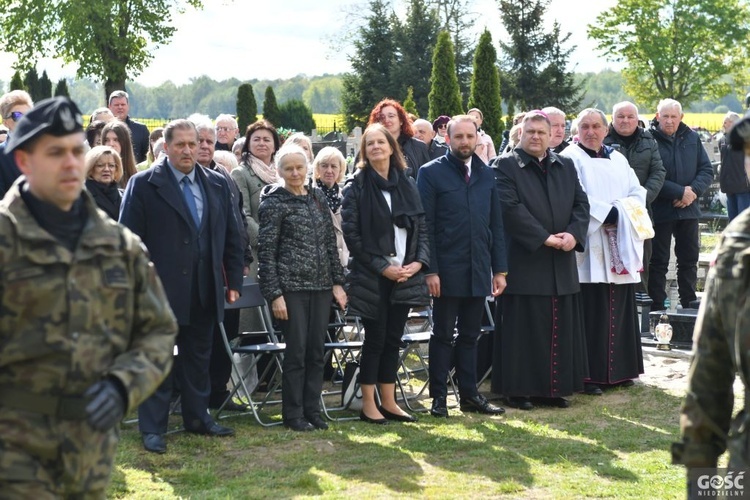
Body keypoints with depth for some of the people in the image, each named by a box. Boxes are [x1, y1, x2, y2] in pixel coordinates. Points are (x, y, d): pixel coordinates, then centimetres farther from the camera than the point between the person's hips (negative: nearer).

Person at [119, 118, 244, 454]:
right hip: (161, 289, -4)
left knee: (199, 359, 15)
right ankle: (152, 428, 9)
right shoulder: (143, 184, -5)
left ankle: (197, 417, 28)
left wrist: (234, 280, 8)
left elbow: (231, 236, 13)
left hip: (205, 291, 5)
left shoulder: (217, 184, 9)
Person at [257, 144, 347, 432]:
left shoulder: (318, 198, 11)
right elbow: (266, 252, -7)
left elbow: (330, 244, 14)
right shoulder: (274, 203, -5)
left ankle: (312, 411, 17)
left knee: (316, 351, 7)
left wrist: (337, 282, 8)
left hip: (321, 286, 5)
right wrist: (274, 294, -12)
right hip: (291, 287, -5)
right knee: (296, 351, -2)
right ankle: (293, 415, 9)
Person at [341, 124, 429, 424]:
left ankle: (388, 402, 18)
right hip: (372, 277, -4)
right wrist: (382, 266, -14)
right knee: (375, 339, 0)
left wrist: (419, 261, -5)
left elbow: (422, 227, 11)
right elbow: (351, 234, -9)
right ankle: (369, 405, 9)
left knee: (393, 339, 9)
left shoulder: (407, 185, 10)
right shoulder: (357, 187, -4)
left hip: (405, 275, 4)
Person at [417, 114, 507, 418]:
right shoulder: (432, 173, -3)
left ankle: (469, 394, 19)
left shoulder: (486, 174, 11)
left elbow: (496, 225, 12)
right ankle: (438, 397, 11)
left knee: (470, 335, 12)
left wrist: (500, 268, 7)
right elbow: (425, 226, -7)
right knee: (443, 335, 4)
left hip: (478, 271, 4)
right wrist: (430, 270, -13)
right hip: (447, 271, -4)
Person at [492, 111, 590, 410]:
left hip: (562, 264, 5)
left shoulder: (566, 166, 15)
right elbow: (511, 207, -13)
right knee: (523, 329, -2)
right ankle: (517, 389, 6)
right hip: (524, 262, -5)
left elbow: (581, 203, 9)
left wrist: (574, 233, -10)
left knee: (560, 328, 7)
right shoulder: (506, 166, -2)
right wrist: (544, 238, -17)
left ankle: (554, 388, 16)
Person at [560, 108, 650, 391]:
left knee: (620, 309, 7)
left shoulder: (618, 160, 18)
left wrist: (622, 212, -7)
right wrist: (607, 212, -17)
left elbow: (637, 193, 12)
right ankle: (589, 375, -4)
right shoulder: (571, 158, -1)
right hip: (589, 248, -6)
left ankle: (619, 370, 15)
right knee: (591, 313, -8)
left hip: (620, 249, 6)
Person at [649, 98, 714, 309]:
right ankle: (657, 308, 8)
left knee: (689, 260, 12)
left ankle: (689, 305, 23)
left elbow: (707, 171, 7)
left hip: (689, 210, 5)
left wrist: (693, 190, -11)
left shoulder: (692, 138, 7)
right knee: (659, 262, 2)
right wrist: (680, 192, -18)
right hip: (660, 210, -5)